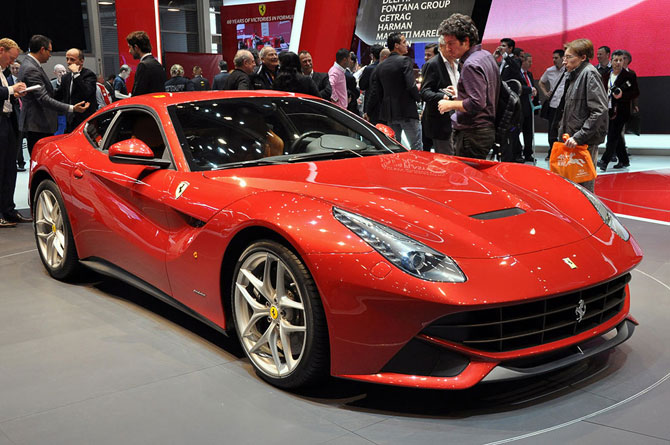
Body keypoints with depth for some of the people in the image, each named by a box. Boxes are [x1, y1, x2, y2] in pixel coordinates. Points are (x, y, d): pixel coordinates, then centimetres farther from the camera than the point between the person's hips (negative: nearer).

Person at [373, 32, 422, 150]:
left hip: (389, 113, 7)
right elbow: (411, 86, -18)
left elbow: (378, 92, 12)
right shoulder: (405, 61, -10)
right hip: (407, 111, -7)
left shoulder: (380, 66, 11)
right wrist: (419, 97, 0)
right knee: (416, 149, -4)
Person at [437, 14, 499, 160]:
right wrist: (460, 95, 22)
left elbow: (477, 104, -25)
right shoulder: (487, 55, 13)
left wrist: (450, 104, -12)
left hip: (472, 135, -11)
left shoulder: (471, 65, -18)